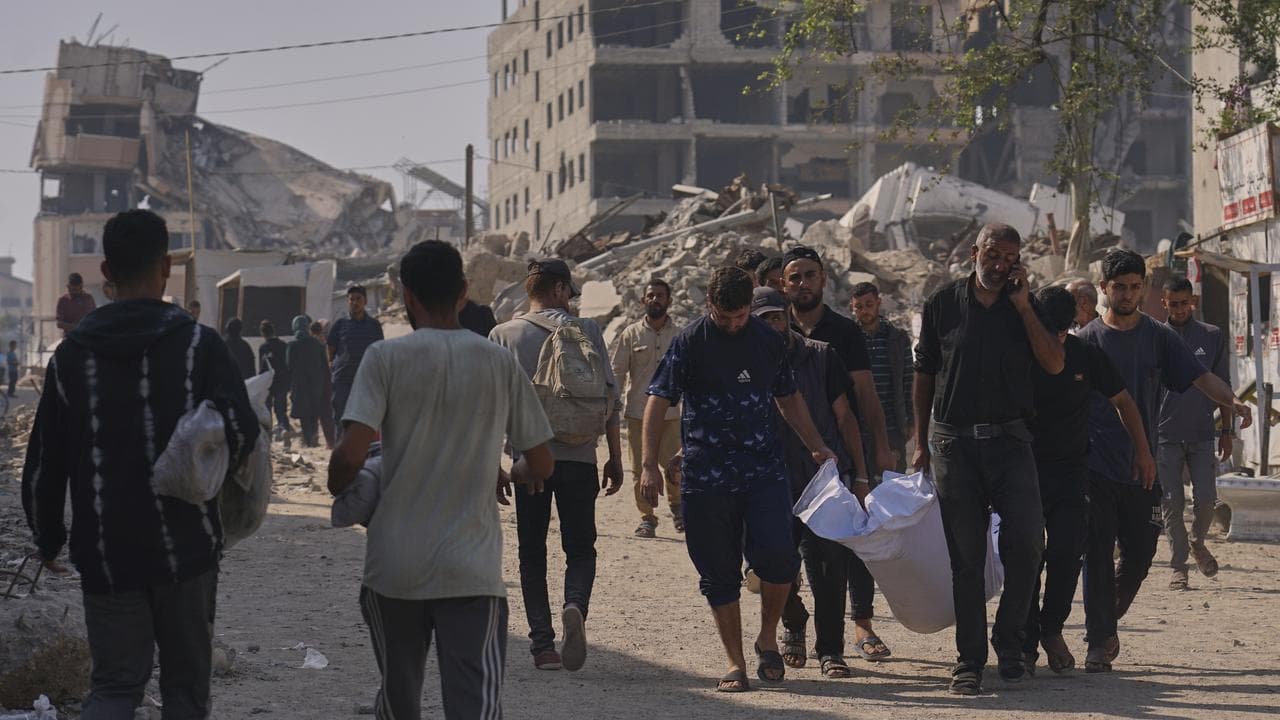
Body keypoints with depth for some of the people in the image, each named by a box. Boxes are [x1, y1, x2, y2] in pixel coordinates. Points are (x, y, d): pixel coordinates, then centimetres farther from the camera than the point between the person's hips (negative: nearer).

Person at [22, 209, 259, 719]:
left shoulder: (73, 353, 3)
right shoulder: (198, 345, -5)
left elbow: (43, 464, 4)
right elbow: (239, 430, -16)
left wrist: (48, 538, 18)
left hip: (104, 556, 2)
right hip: (185, 547, -2)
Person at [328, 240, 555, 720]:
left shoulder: (386, 358, -3)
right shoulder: (499, 364, 3)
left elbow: (350, 455, -14)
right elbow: (540, 467, 7)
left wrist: (337, 486, 8)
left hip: (395, 568, 0)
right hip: (472, 570, 0)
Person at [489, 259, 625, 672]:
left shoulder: (503, 336, 4)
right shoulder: (586, 331, 3)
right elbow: (610, 397, 1)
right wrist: (615, 457, 8)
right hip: (578, 456, 0)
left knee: (532, 555, 10)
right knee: (580, 548, 9)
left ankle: (543, 644, 3)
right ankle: (575, 606, -21)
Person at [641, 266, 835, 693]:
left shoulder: (768, 340, 9)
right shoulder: (690, 342, -1)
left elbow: (788, 398, 23)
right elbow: (659, 401, -4)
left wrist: (817, 447, 23)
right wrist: (650, 464, -12)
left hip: (764, 469, 2)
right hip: (706, 477, -1)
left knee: (777, 555, -16)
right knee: (719, 573, 3)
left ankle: (768, 638, 7)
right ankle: (735, 664, 14)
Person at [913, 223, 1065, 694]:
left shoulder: (1025, 306, 7)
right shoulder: (943, 304, 5)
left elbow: (1054, 365, -6)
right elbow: (924, 376, 11)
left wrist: (1023, 307, -9)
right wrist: (921, 442, 9)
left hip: (1009, 441, 1)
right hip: (953, 443, 0)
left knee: (1027, 541, -11)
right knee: (966, 557, 1)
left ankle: (1009, 639, 9)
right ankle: (969, 659, 7)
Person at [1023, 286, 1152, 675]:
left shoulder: (1088, 357, 0)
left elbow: (1122, 401, 14)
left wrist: (1143, 450, 11)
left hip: (1071, 470, 1)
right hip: (1025, 469, -1)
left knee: (1067, 552, -10)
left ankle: (1052, 629, 11)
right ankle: (1026, 644, 4)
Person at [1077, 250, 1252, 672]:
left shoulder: (1159, 337, 6)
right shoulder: (1088, 339, 3)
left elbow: (1198, 376, -2)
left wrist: (1231, 401, -21)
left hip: (1142, 468, 2)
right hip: (1095, 467, -2)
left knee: (1139, 556, 5)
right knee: (1098, 556, -4)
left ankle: (1106, 623, 29)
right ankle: (1099, 642, 2)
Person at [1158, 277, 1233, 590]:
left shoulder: (1212, 337, 7)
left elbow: (1223, 386, 11)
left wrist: (1226, 430, 7)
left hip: (1202, 434, 0)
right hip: (1165, 435, 0)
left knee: (1206, 499, -6)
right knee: (1172, 503, -1)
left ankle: (1197, 543, 23)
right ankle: (1178, 566, 8)